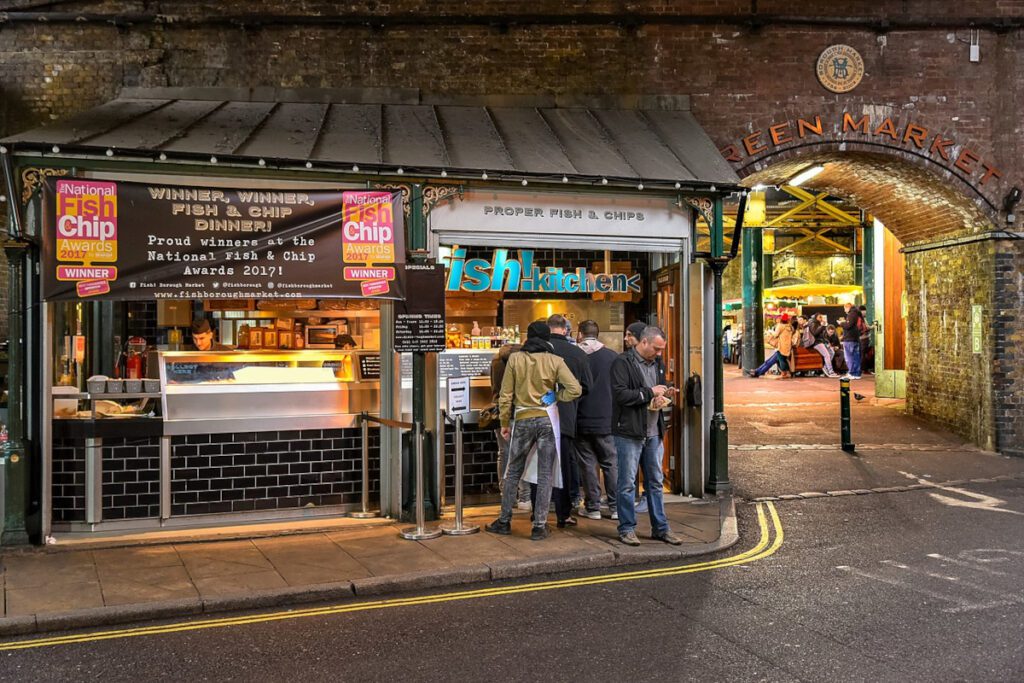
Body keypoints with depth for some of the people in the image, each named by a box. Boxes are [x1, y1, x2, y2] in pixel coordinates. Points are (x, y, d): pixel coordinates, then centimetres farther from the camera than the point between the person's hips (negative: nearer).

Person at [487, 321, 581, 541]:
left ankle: (504, 522, 20)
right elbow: (575, 389, -12)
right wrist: (555, 397, 4)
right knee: (545, 475, 5)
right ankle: (540, 526, 6)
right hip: (547, 420, -1)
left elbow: (505, 395, 0)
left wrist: (504, 422, 9)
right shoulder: (555, 361, -4)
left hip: (523, 420, 1)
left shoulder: (515, 359, -1)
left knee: (513, 473, 13)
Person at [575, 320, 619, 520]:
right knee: (611, 463, 8)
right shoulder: (612, 356, -3)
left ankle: (592, 507, 9)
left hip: (582, 421, -1)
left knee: (588, 464, 6)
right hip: (607, 420, 1)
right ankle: (615, 507, 10)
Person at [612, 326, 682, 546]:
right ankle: (627, 528, 11)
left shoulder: (655, 363, 16)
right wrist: (650, 392, -14)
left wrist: (663, 395, 2)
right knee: (627, 483, 1)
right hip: (629, 432, -7)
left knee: (656, 482, 12)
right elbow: (621, 394, -20)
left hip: (653, 432, 7)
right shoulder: (623, 362, -9)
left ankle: (660, 528, 20)